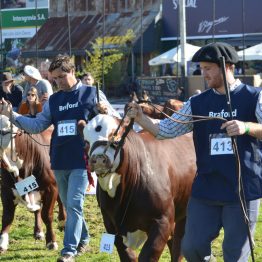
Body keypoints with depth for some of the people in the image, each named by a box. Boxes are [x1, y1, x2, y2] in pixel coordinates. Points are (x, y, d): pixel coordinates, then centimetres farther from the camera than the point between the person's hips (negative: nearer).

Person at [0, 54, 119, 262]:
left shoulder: (92, 94, -1)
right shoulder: (53, 101, 11)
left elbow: (116, 120, 1)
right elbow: (37, 125, 8)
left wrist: (105, 111, -22)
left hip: (82, 161, -5)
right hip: (59, 161, 5)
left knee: (74, 204, -12)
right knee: (69, 205, 15)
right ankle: (83, 239, 33)